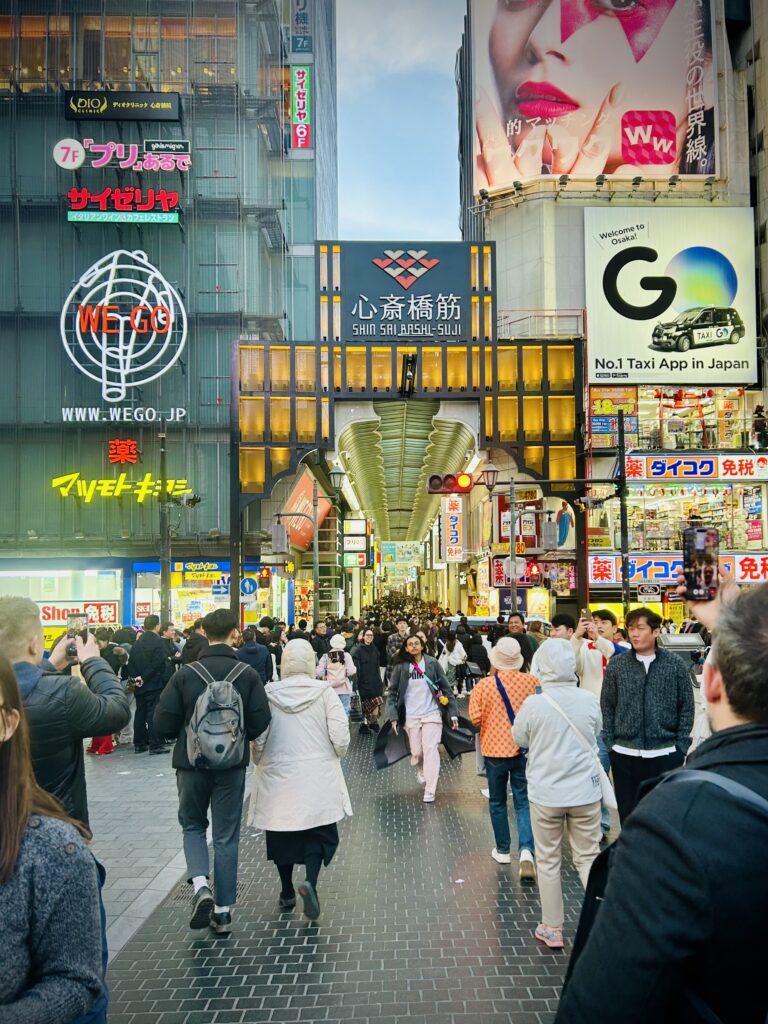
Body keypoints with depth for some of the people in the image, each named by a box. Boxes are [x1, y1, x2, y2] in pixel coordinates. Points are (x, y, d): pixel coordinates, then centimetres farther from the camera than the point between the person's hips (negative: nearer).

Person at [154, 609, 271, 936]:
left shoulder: (185, 674, -10)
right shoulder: (248, 674, -8)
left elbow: (163, 725, -11)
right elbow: (260, 723, -11)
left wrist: (188, 732, 10)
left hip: (191, 763, 0)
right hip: (232, 765, 1)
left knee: (192, 825, 21)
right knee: (226, 836, 11)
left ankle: (200, 885, -1)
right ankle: (223, 911, 17)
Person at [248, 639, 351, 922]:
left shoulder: (269, 694, -7)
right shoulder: (324, 692, -9)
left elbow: (257, 737, -4)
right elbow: (340, 735, -11)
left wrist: (259, 762, 15)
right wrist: (335, 756, 10)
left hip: (278, 776, 1)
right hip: (317, 778, -1)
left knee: (282, 832, 17)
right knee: (319, 833, 10)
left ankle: (287, 893, 26)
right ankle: (310, 883, -13)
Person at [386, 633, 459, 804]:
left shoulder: (432, 663, -2)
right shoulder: (401, 667, 0)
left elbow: (446, 688, 1)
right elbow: (392, 692, 3)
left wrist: (453, 713, -2)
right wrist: (393, 716, -6)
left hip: (432, 714, -1)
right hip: (410, 716, 1)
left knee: (430, 750, -9)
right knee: (416, 752, 6)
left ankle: (430, 791, -3)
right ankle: (421, 772, 38)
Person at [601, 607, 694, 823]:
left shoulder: (675, 664, -1)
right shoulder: (616, 664, 1)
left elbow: (686, 706, 3)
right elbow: (607, 706, 5)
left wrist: (681, 745, 0)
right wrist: (610, 743, 1)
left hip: (665, 754, -1)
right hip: (624, 754, 1)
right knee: (628, 815, 11)